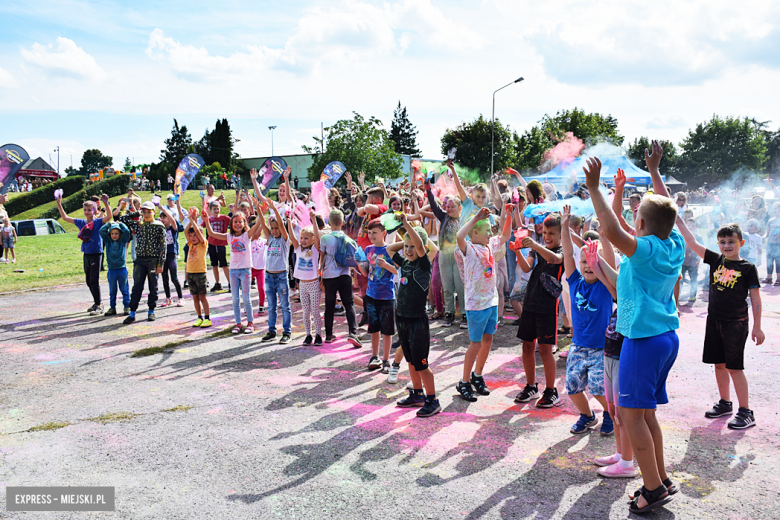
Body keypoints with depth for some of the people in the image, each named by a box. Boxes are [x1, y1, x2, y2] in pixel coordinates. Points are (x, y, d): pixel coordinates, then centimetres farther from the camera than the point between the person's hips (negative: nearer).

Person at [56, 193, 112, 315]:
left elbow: (109, 216, -25)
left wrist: (106, 203, -38)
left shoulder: (98, 222, -8)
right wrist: (59, 204, 10)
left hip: (96, 254, -7)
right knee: (89, 281, 13)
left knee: (94, 281, -8)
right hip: (86, 254, 7)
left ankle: (99, 306, -2)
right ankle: (96, 303, 26)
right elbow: (65, 217, 17)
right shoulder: (81, 222, 9)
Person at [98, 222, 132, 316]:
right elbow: (101, 231, -2)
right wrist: (109, 224, 4)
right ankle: (112, 308, 18)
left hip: (122, 269, -2)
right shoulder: (108, 241, 6)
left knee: (124, 290, 5)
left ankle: (127, 307, 13)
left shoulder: (123, 240, 1)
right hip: (111, 270, 2)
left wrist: (120, 223, 0)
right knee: (112, 291, 10)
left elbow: (127, 231, -13)